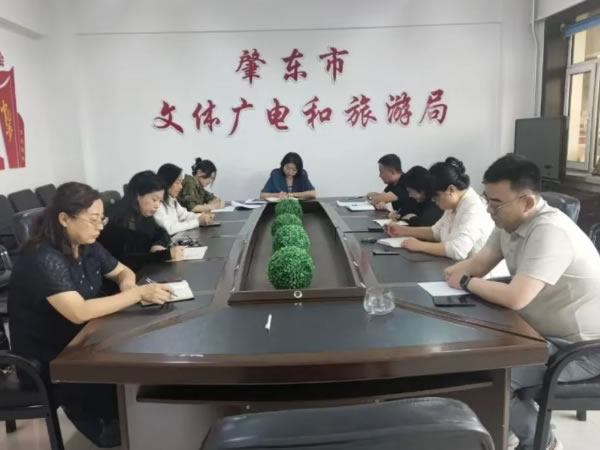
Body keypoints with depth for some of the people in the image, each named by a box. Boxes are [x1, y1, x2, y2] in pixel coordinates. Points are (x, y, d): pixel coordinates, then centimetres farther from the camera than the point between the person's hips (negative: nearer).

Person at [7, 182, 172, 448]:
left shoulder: (87, 247, -2)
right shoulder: (42, 259, -26)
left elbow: (123, 271, 12)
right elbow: (79, 312, -37)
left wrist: (127, 285, -11)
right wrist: (139, 293, -36)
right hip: (45, 364, -7)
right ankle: (104, 426, 6)